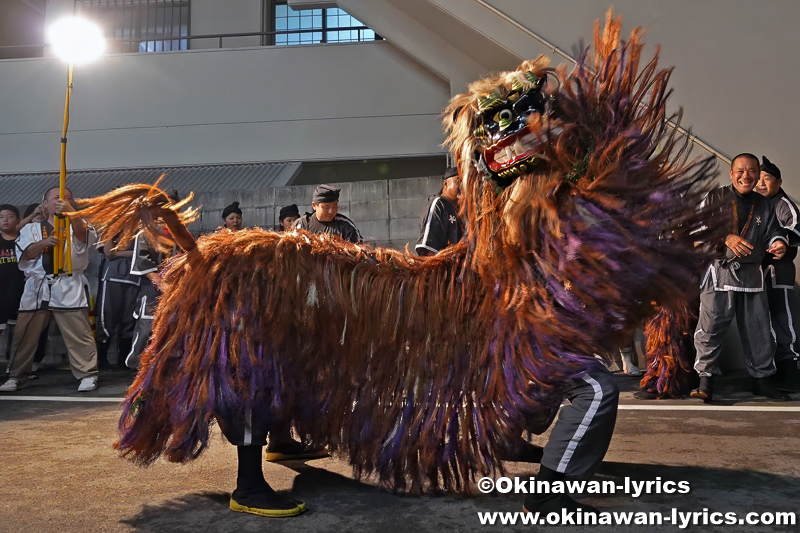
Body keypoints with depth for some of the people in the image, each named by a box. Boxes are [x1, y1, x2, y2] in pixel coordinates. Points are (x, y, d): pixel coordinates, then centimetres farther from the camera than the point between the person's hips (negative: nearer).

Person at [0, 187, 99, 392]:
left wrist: (71, 212, -32)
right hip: (37, 288, 3)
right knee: (24, 335, 9)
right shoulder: (31, 229, 15)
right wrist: (44, 242, -20)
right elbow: (25, 253, 0)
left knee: (79, 335, -6)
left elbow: (84, 236, -15)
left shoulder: (77, 226, 9)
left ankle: (87, 374, 3)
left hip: (69, 288, -2)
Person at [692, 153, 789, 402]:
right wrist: (726, 238, -22)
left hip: (751, 275, 4)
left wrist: (778, 242, -9)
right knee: (710, 328, -8)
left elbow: (773, 231, 15)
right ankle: (706, 380, 0)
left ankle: (762, 379, 23)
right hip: (719, 272, -4)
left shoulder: (763, 205, 14)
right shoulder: (715, 198, 0)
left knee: (759, 330, 9)